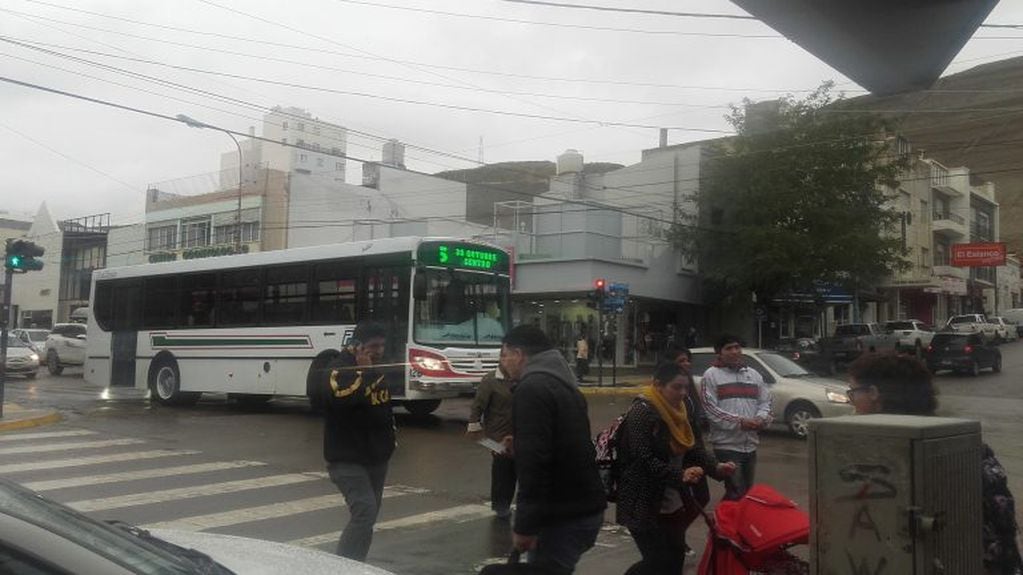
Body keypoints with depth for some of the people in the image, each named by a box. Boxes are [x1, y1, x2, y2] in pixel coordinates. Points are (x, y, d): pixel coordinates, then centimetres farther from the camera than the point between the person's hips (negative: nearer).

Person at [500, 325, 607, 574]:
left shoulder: (531, 388, -15)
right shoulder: (562, 383, 16)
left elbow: (534, 462, -23)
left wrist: (524, 525, -21)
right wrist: (517, 446, 27)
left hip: (565, 516, -10)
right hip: (586, 507, 10)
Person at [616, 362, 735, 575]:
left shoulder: (677, 412, 10)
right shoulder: (642, 412, -18)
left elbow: (693, 447, 10)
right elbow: (644, 460, -24)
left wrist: (715, 467, -7)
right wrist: (679, 475, -33)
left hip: (672, 503, 9)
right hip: (644, 505, -8)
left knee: (675, 556, 11)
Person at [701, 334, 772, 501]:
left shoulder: (753, 375, 15)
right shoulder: (712, 375, -5)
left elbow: (765, 401, 15)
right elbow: (710, 409, -13)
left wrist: (761, 419, -7)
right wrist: (739, 422, -19)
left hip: (750, 444, 6)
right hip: (726, 444, -6)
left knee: (748, 491, 15)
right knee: (736, 492, -9)